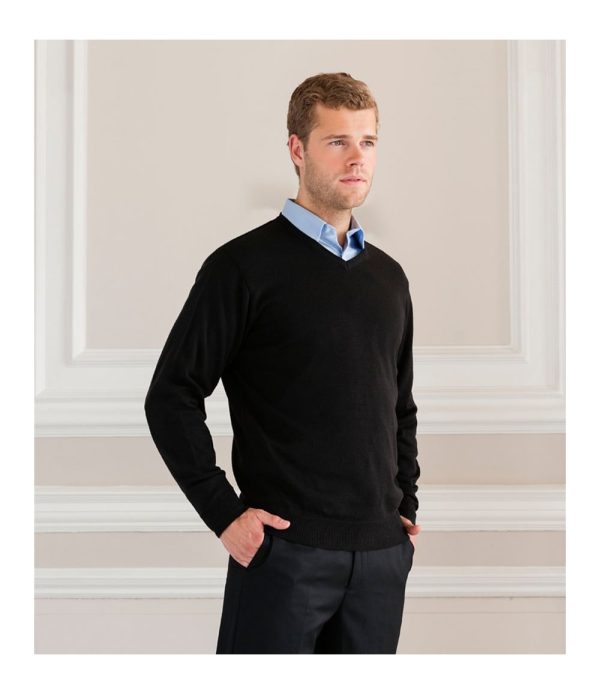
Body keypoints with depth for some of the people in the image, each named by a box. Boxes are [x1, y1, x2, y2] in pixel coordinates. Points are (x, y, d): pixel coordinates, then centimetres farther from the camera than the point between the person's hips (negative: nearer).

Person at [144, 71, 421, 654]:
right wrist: (224, 513, -11)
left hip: (382, 551, 6)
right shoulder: (247, 265, -6)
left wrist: (406, 508, 12)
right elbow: (171, 397, -7)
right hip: (285, 546, -5)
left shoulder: (389, 276, 13)